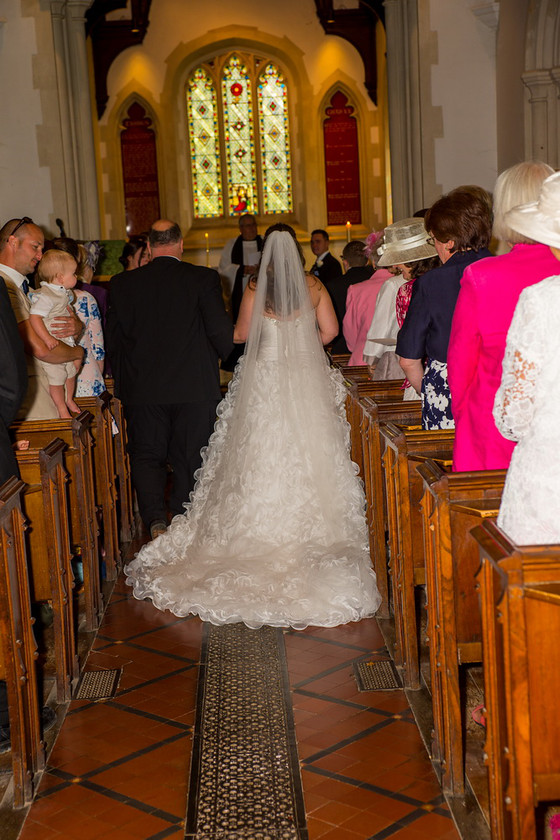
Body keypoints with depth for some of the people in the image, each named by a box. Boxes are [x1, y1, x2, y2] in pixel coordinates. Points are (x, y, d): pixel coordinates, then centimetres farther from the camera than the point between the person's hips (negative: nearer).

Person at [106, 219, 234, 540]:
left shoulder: (121, 284, -1)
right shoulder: (204, 279, -8)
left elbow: (112, 340, 2)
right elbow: (223, 332, -10)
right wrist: (223, 355, 11)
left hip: (142, 389, 1)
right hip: (195, 387, -1)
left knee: (147, 456, 12)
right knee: (190, 458, 11)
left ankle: (156, 519, -4)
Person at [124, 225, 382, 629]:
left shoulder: (255, 289, -5)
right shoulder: (314, 286, -1)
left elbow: (242, 333, 1)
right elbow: (329, 330, 2)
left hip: (265, 376, -1)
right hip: (307, 376, 1)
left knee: (263, 450, 6)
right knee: (307, 450, 7)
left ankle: (267, 524, 9)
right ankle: (310, 523, 9)